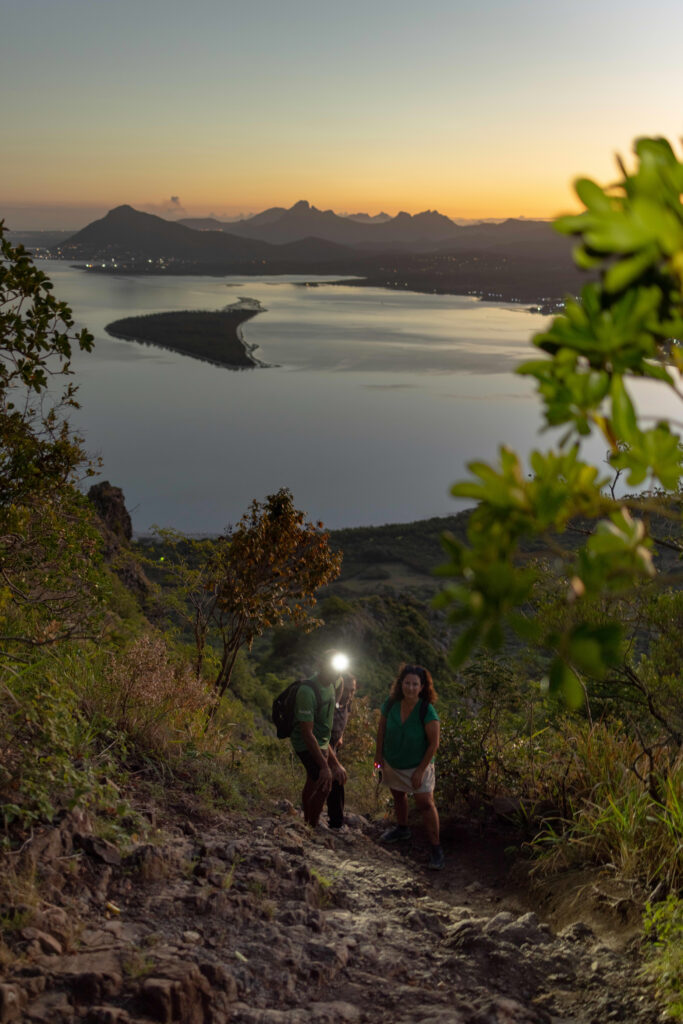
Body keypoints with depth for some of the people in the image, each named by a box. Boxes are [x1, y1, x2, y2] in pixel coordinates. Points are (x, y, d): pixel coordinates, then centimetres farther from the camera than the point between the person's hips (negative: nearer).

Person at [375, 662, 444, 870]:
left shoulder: (427, 712, -26)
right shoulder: (391, 703, -15)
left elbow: (433, 744, -20)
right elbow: (382, 729, 2)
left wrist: (420, 771, -18)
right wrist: (379, 755, 6)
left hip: (417, 765, -4)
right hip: (392, 763, 5)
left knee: (425, 804, -9)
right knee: (398, 796, 23)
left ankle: (436, 849, -1)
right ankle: (402, 829, 48)